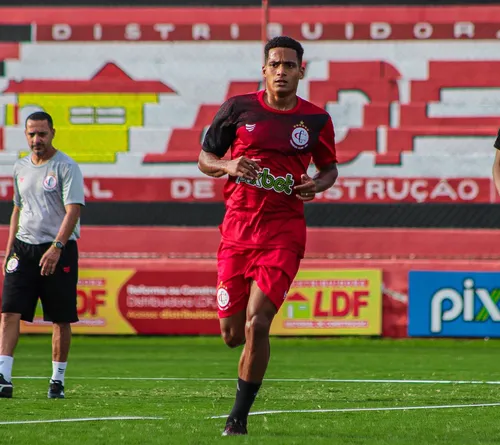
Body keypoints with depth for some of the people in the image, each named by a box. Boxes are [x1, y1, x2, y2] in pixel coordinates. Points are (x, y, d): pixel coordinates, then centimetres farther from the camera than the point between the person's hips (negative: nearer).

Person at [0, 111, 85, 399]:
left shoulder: (66, 167, -7)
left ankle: (58, 380, 11)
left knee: (61, 319, 1)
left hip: (59, 250, -5)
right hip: (24, 248, 5)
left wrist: (56, 248, -27)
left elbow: (73, 210, -16)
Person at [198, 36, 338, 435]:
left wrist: (318, 185, -4)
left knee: (256, 324, -16)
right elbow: (205, 158, 11)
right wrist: (228, 167, -11)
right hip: (238, 226, 2)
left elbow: (329, 167, 19)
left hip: (284, 230, -2)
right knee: (232, 335, 2)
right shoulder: (239, 108, 3)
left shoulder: (316, 120, 3)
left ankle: (240, 415, -2)